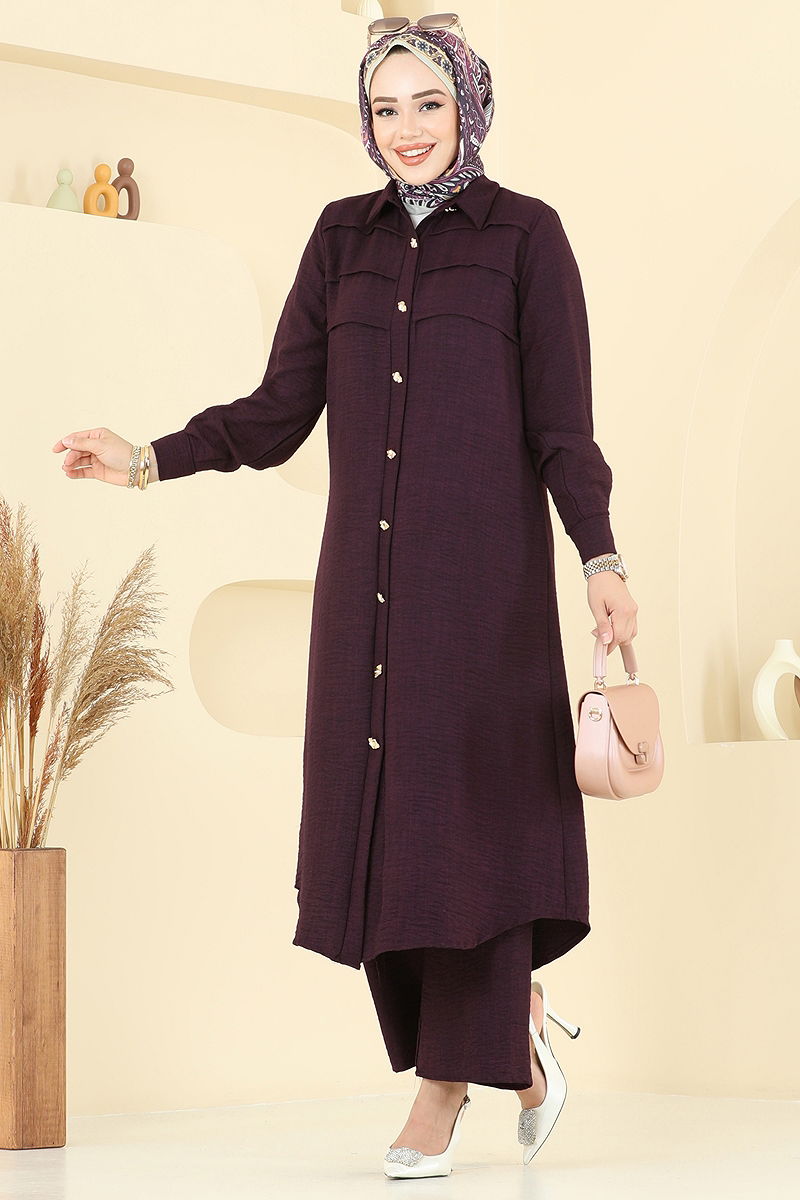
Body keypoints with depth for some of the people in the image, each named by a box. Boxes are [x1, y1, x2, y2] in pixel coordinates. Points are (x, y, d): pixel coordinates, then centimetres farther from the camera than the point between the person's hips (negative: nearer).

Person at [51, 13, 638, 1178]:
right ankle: (514, 1029, 25)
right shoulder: (342, 237, 12)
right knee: (385, 825, 3)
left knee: (463, 818, -6)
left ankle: (442, 1097, 1)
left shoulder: (527, 234, 1)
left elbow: (563, 425, -4)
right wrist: (148, 460, -5)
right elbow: (280, 413, 8)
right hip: (367, 572, 4)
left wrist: (602, 563, -15)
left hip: (484, 568, -4)